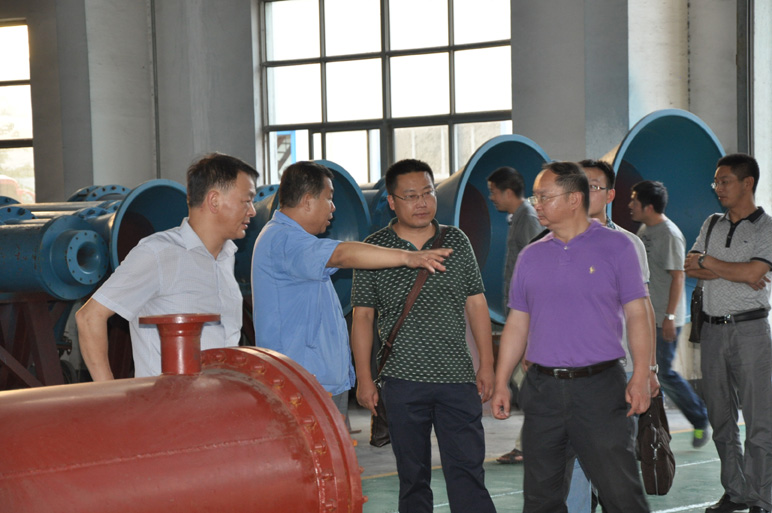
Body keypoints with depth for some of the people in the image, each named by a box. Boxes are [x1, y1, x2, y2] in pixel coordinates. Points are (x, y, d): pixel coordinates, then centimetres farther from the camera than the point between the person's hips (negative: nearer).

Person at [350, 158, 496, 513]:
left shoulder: (457, 241, 7)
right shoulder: (374, 248, 1)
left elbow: (476, 303, 10)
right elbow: (363, 316, 2)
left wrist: (487, 364, 5)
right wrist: (364, 378, -2)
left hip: (457, 377, 1)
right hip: (402, 380, -1)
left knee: (467, 471, -3)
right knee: (412, 476, 7)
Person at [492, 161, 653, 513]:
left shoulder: (616, 247, 0)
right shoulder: (531, 256, 11)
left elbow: (637, 314, -2)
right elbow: (517, 324, 14)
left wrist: (641, 376, -11)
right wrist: (501, 383, 9)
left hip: (600, 388, -4)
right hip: (542, 388, 4)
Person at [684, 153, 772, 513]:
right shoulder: (712, 225, 14)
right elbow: (690, 269, 2)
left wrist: (707, 261, -5)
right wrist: (736, 273, -11)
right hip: (712, 330, 6)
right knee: (721, 417, 10)